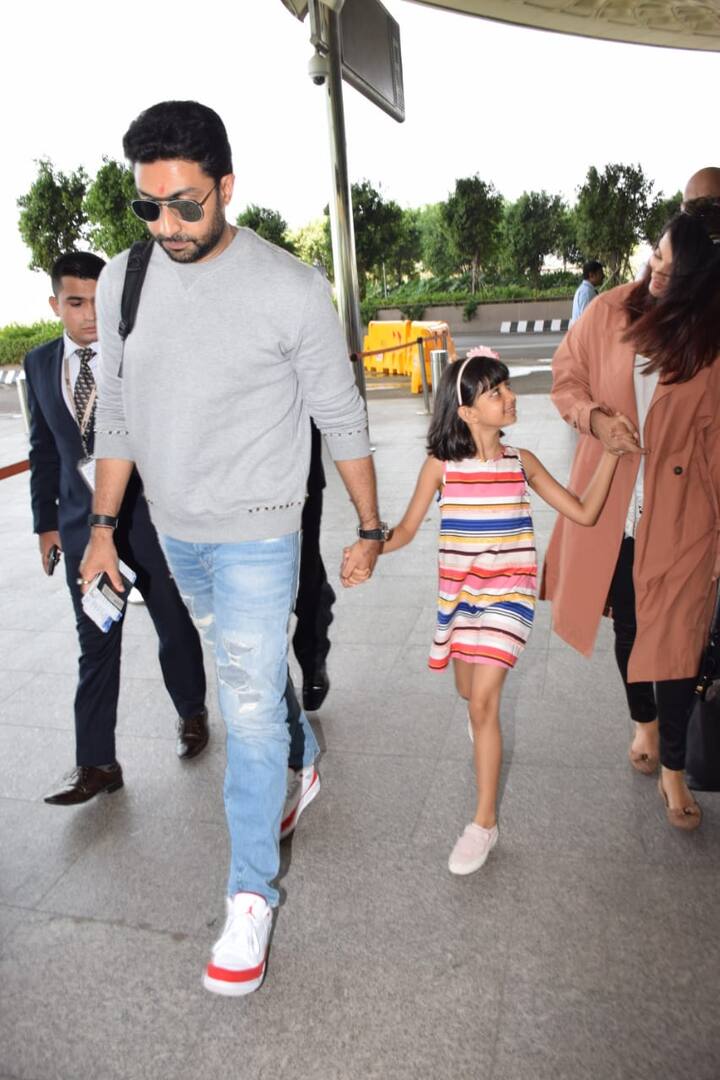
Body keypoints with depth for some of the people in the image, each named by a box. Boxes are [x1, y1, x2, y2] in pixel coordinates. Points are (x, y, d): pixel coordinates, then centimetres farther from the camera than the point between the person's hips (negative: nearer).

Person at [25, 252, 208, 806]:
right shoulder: (40, 363, 6)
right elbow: (44, 448, 11)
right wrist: (47, 521, 10)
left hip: (150, 517, -3)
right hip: (82, 525, 3)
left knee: (175, 625, 13)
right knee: (95, 645, 8)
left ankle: (192, 713, 38)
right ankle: (96, 763, 19)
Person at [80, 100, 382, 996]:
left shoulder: (291, 290, -15)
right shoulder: (123, 280, -1)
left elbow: (340, 419, -7)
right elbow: (115, 415, 7)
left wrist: (369, 529, -2)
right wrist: (103, 526, 8)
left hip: (257, 535, -5)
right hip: (174, 531, 6)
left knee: (250, 711, -3)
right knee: (247, 678, 23)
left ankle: (252, 893, 15)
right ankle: (303, 762, 52)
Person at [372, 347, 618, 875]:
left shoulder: (521, 462, -3)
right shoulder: (442, 464, -6)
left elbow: (584, 513, -1)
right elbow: (407, 528, -2)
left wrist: (610, 452, -9)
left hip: (507, 594, -2)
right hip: (460, 593, 2)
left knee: (483, 704, -12)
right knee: (470, 693, 20)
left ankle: (485, 823, 1)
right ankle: (485, 718, 60)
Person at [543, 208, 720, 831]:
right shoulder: (611, 311, -3)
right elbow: (566, 377, 6)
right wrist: (594, 416, -14)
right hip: (610, 504, 2)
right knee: (627, 622, 17)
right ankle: (644, 723, 43)